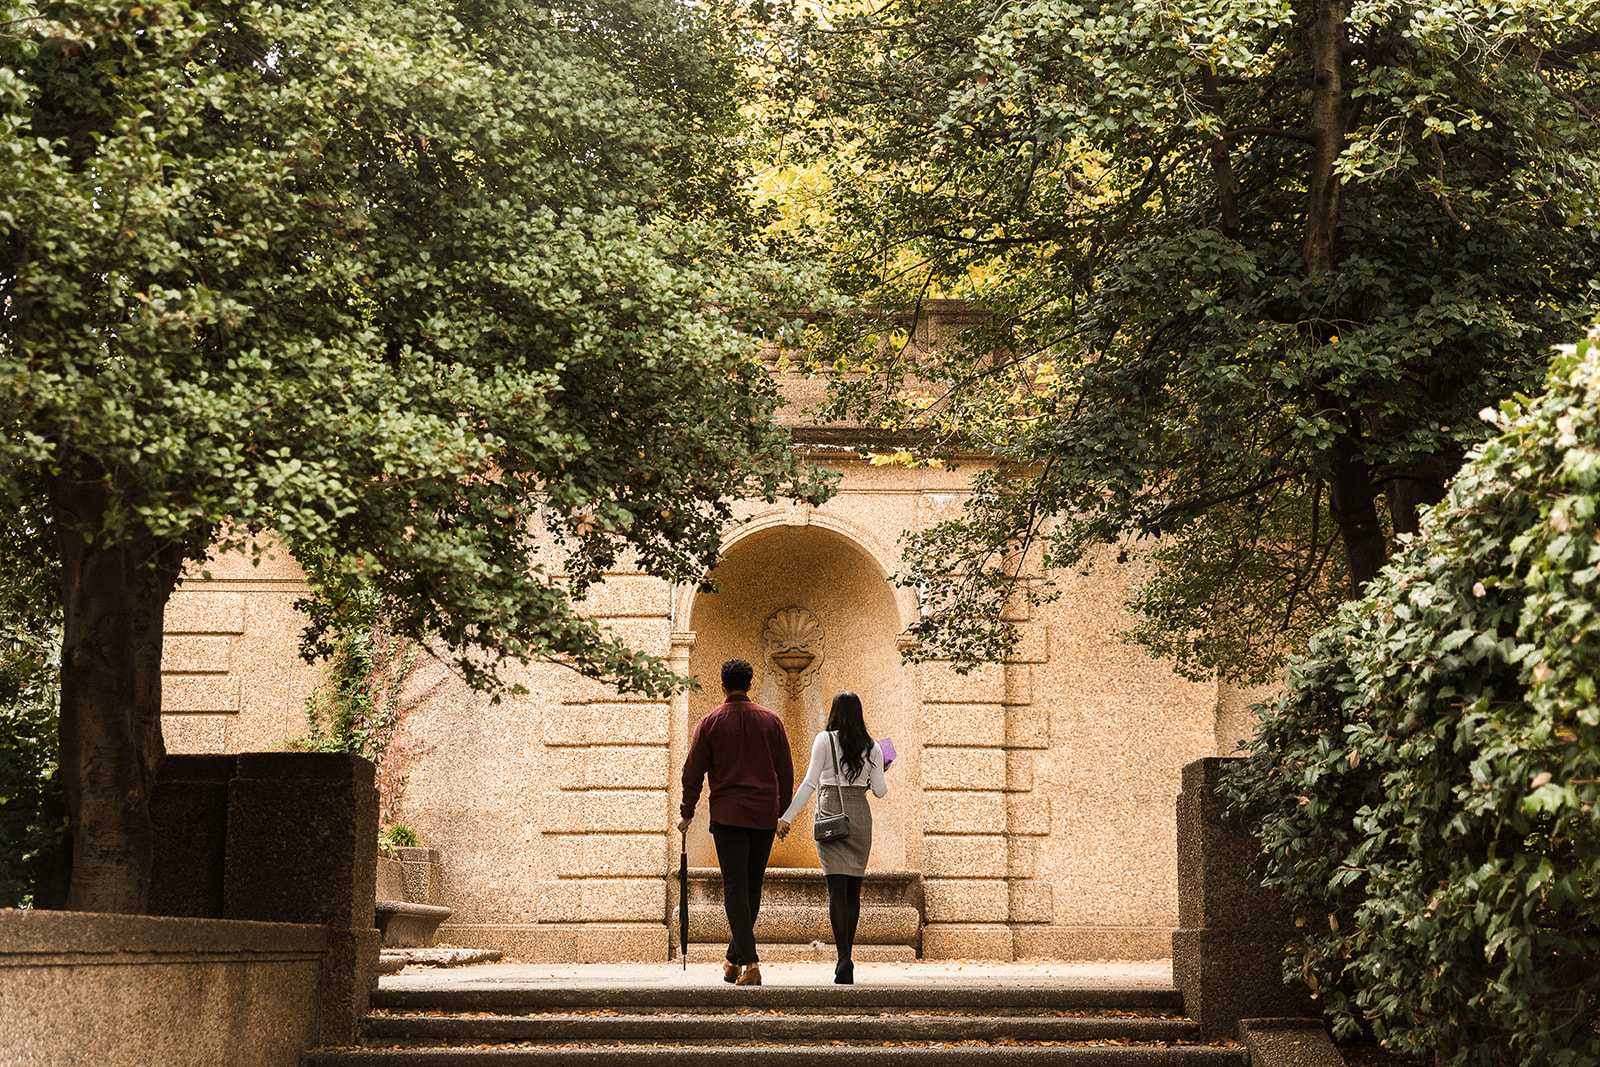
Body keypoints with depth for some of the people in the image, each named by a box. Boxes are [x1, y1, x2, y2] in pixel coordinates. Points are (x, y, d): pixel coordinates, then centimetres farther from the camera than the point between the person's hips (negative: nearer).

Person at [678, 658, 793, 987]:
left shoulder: (710, 722, 1)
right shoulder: (771, 721, 8)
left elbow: (694, 771, 0)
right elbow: (786, 771, 10)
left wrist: (687, 813, 8)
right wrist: (783, 811, 19)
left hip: (728, 815, -3)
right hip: (765, 815, 3)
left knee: (735, 888, -4)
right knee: (753, 888, 13)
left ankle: (750, 962, -17)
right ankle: (733, 960, 20)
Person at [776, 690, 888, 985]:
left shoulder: (825, 740, -3)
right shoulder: (872, 746, 5)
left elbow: (810, 783, -9)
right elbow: (880, 790, 3)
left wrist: (786, 817, -8)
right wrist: (880, 773, 25)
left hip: (831, 812, -3)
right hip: (860, 815, 3)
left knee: (837, 888, -9)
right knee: (853, 888, 12)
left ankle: (844, 959, -21)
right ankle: (846, 959, 18)